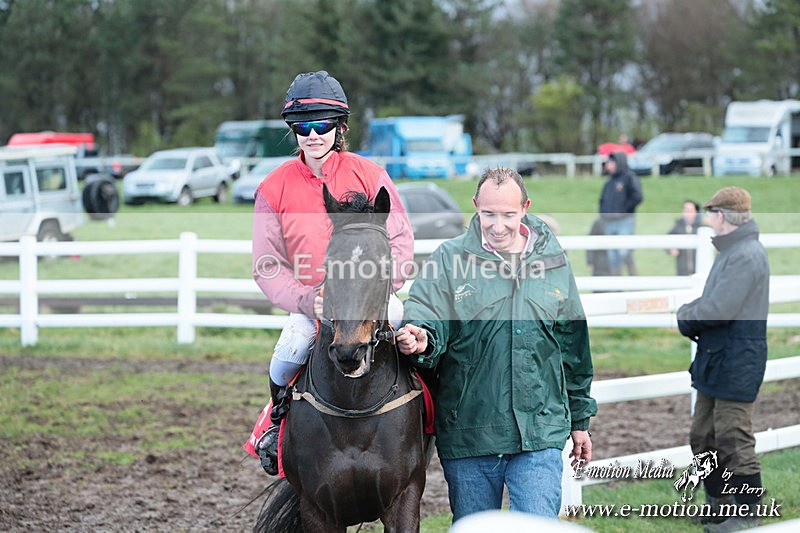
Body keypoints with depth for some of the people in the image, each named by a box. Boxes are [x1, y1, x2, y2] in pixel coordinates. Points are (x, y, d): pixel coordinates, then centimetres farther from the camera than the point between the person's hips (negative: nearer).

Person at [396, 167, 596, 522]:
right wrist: (421, 339, -36)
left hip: (540, 431, 0)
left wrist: (580, 419, 18)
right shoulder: (449, 258, -1)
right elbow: (425, 312, -11)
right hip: (466, 431, 0)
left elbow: (574, 345, 14)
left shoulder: (554, 262, 6)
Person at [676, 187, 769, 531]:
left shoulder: (746, 256, -19)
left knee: (734, 441, -5)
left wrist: (686, 316, -6)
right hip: (715, 360, 11)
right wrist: (690, 314, -1)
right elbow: (710, 301, 21)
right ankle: (716, 500, 29)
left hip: (737, 363, -11)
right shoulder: (730, 252, 15)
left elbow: (719, 309, -25)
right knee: (703, 436, 17)